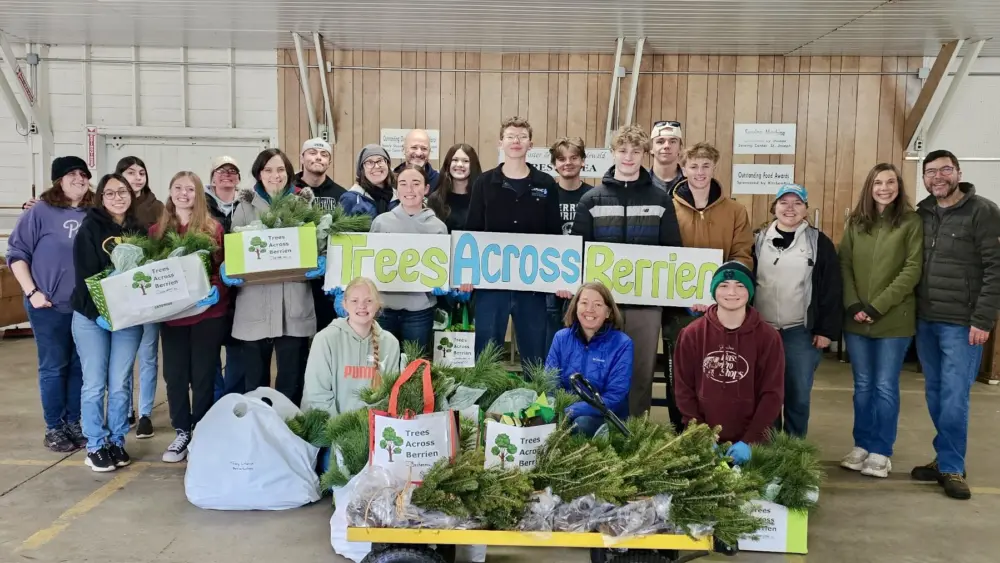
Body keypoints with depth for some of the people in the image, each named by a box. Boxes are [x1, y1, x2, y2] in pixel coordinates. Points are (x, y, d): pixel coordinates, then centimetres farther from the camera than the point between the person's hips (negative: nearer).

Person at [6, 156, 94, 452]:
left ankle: (75, 423, 23)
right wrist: (32, 292, -11)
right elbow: (16, 254, -4)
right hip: (50, 306, -4)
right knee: (54, 368, 4)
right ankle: (54, 428, 16)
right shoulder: (40, 212, -6)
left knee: (79, 367, 11)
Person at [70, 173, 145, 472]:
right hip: (92, 316, -3)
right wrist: (97, 312, -20)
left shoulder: (139, 230, 9)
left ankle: (117, 441, 17)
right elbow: (85, 275, -10)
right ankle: (95, 445, 12)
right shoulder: (90, 229, -3)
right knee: (95, 384, 2)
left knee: (120, 384, 5)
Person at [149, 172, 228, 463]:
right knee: (175, 375, 7)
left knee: (203, 375, 4)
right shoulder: (157, 230, 7)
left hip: (207, 312, -2)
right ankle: (182, 433, 22)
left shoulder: (213, 228, -1)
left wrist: (217, 290, -20)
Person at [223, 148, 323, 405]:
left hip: (295, 310, 0)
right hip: (254, 310, 0)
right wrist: (226, 269, -15)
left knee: (292, 383, 5)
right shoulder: (245, 207, 8)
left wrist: (320, 264, -11)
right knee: (255, 384, 7)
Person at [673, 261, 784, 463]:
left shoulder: (768, 336, -2)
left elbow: (772, 393, -5)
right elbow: (684, 389, -1)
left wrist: (749, 440, -14)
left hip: (748, 445, 0)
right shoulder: (691, 334, 0)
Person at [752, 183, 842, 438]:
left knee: (798, 394, 2)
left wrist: (827, 329, -7)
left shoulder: (819, 243, 1)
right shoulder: (760, 240, 8)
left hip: (801, 332, -2)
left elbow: (832, 290, -1)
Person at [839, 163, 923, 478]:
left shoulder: (911, 222, -3)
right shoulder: (855, 222, 8)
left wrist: (878, 306, -15)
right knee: (863, 386, 11)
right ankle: (861, 446, 22)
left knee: (885, 387, 4)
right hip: (855, 319, 3)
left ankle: (881, 452, 14)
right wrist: (853, 305, -9)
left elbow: (912, 270, -9)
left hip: (893, 320, -3)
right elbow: (844, 265, 5)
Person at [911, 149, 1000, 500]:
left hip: (961, 324, -5)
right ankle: (946, 459, 23)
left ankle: (951, 468, 7)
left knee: (954, 398, -4)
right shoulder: (921, 214, 10)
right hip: (925, 322, 5)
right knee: (935, 396, 11)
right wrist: (912, 312, 5)